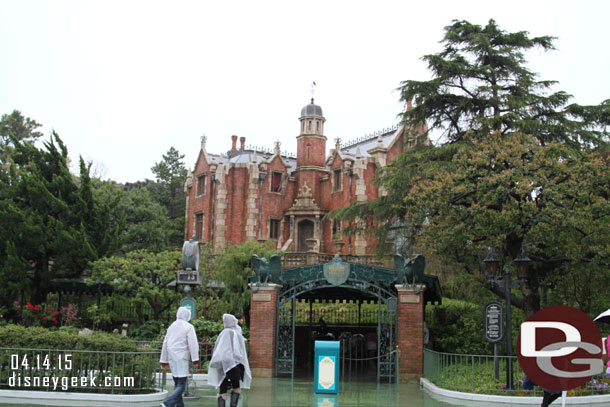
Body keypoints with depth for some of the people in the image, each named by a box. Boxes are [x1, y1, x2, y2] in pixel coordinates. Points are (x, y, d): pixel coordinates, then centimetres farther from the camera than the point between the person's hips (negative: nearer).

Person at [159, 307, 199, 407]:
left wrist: (163, 361, 21)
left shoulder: (171, 327, 15)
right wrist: (195, 360, -11)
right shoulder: (188, 327, -5)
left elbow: (165, 344, 17)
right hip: (181, 358, -7)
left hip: (172, 359, 7)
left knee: (177, 384, 15)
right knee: (181, 386, -9)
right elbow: (193, 344, -12)